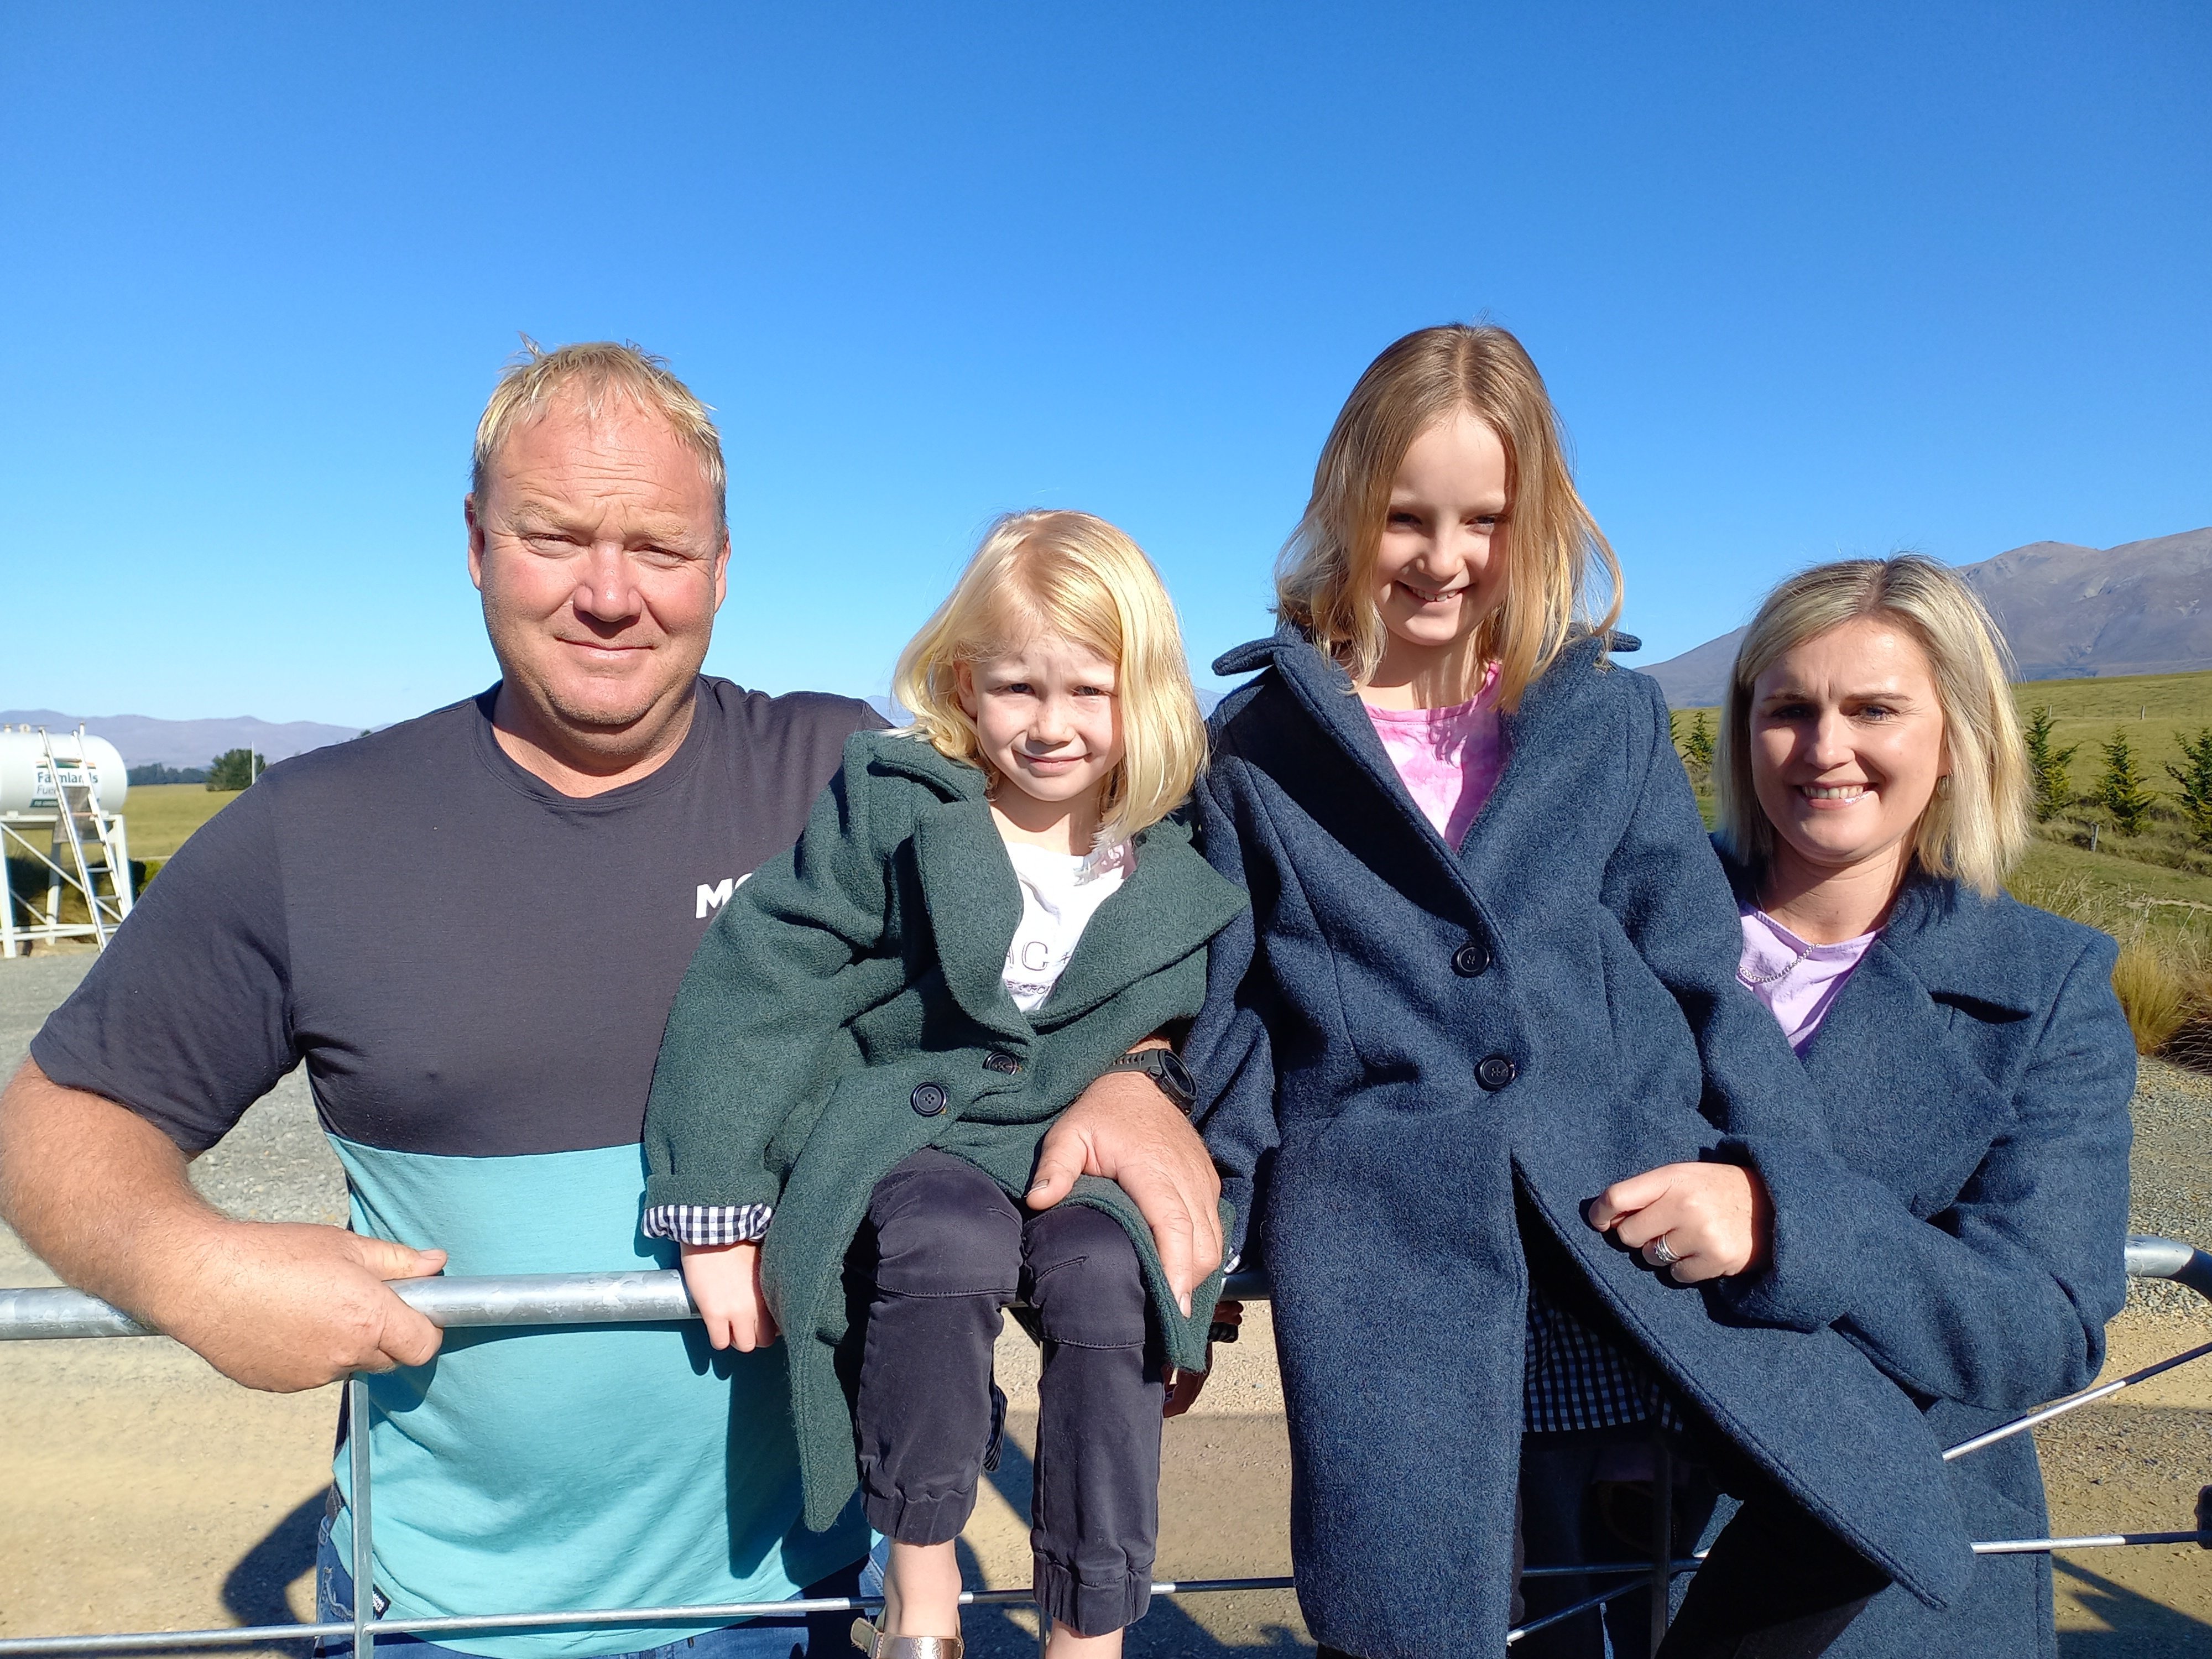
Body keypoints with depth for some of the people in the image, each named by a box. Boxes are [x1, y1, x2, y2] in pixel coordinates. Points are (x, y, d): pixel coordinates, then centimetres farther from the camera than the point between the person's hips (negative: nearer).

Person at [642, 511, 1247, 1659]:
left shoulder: (1179, 870, 2)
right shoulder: (893, 811, -6)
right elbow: (757, 984, -10)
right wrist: (716, 1210, -12)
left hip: (1073, 1148, 2)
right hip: (909, 1135, -2)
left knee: (1108, 1286, -27)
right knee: (951, 1243, -32)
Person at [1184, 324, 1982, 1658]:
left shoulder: (1613, 719, 13)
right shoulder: (1261, 748, 9)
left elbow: (1700, 963, 11)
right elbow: (1229, 1005, 10)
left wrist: (1776, 1173, -2)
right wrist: (1211, 1219, 5)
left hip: (1637, 1181, 2)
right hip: (1377, 1208, -2)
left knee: (1879, 1513, -8)